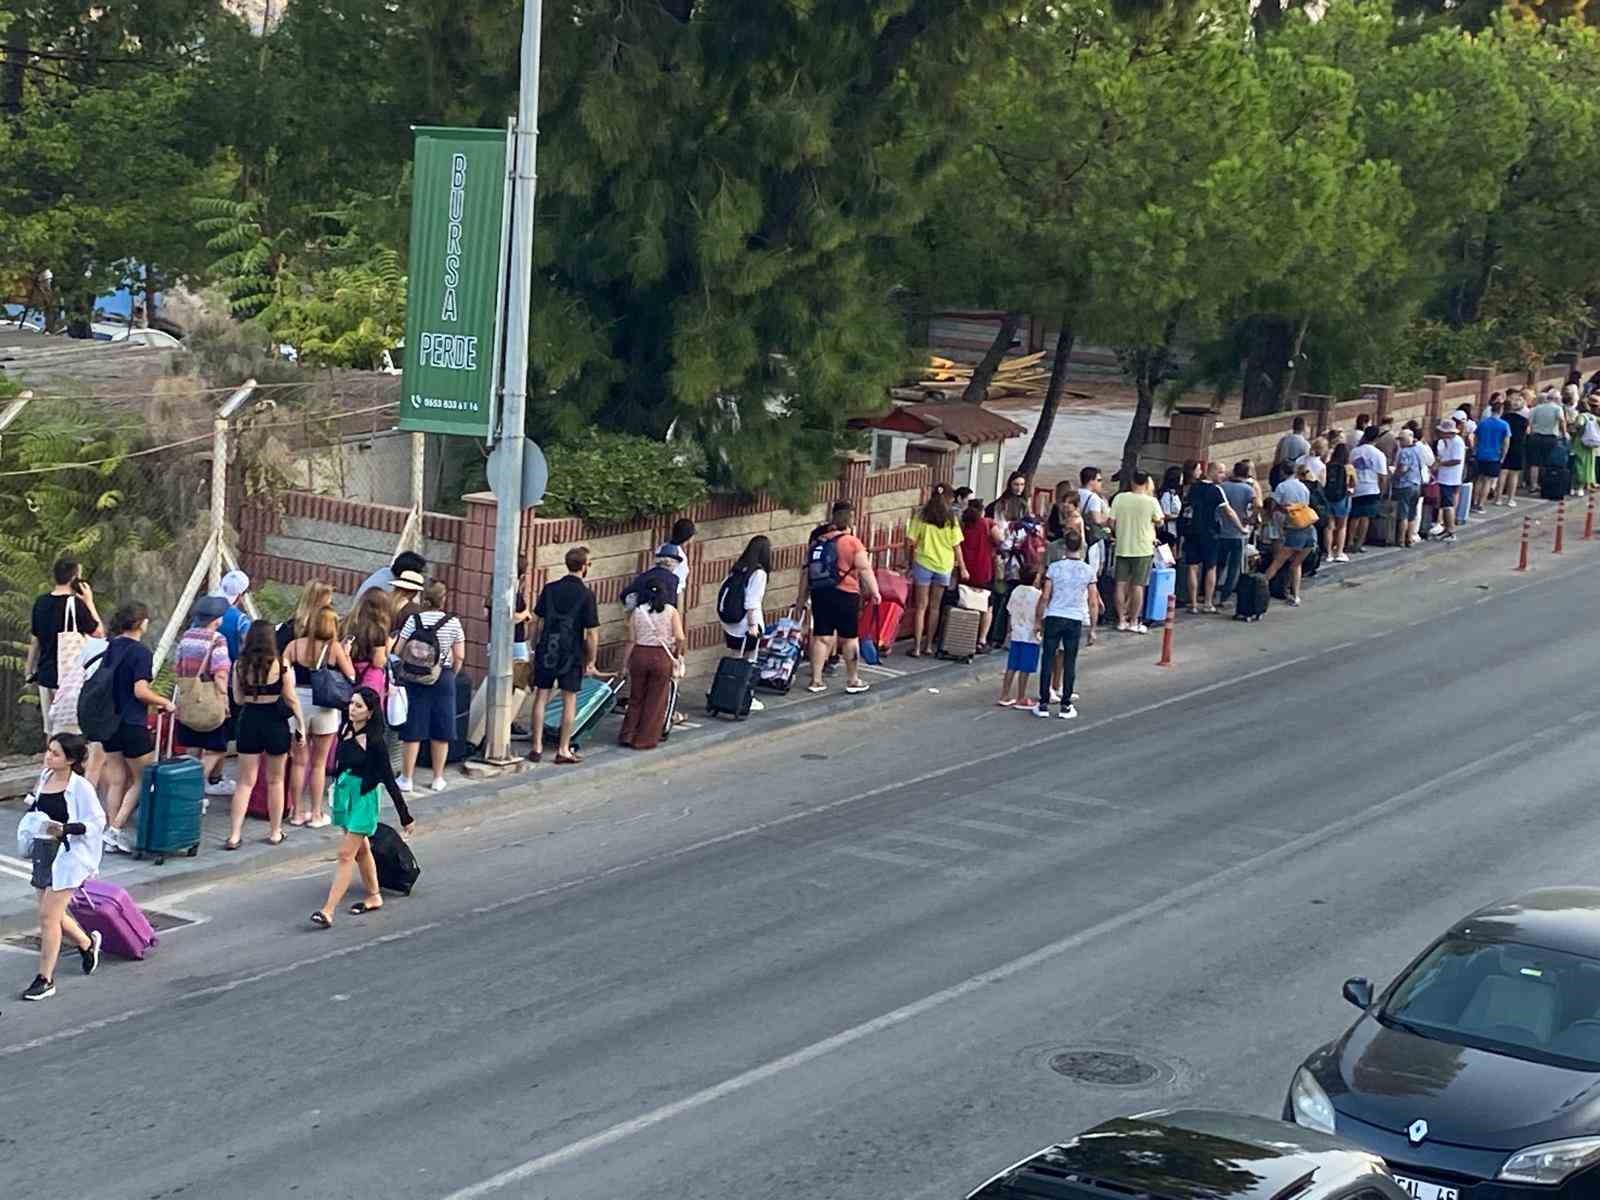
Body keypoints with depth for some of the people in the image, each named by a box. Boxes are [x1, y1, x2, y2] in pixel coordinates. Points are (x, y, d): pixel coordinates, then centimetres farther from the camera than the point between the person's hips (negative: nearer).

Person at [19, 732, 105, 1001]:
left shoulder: (80, 787, -15)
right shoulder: (45, 778, 6)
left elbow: (96, 822, -13)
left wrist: (65, 829, -25)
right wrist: (32, 813, 4)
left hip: (68, 855, -8)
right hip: (43, 851, 8)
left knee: (48, 916, -8)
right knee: (53, 914, 16)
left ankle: (45, 979, 1)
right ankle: (87, 943, 44)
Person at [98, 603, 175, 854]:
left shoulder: (111, 648, 6)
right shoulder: (140, 652, -15)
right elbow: (140, 691, -21)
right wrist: (164, 702, -7)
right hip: (132, 725, -7)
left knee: (116, 780, 14)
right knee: (142, 779, 6)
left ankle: (111, 832, 16)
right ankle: (116, 829, -2)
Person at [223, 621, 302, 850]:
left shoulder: (240, 665, -4)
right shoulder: (280, 665, -11)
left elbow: (238, 699, 3)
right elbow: (291, 699, -6)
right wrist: (300, 723, 4)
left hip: (249, 720, 2)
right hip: (276, 721, -2)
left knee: (245, 781, 8)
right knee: (275, 781, 14)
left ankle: (234, 835, 0)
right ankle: (275, 833, 22)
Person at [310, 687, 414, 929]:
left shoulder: (375, 742, -18)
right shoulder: (345, 730, -2)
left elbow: (389, 780, -14)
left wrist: (405, 817, -10)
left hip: (363, 798, -7)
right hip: (343, 792, 7)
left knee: (346, 854, -9)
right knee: (360, 849, 21)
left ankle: (328, 910, -11)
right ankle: (373, 896, 37)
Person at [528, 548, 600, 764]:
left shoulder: (549, 589, 2)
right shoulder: (586, 595, -9)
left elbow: (537, 622, 5)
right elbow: (592, 633, -8)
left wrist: (535, 649, 14)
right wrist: (591, 661, 0)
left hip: (546, 652, 3)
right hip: (571, 655, -3)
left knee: (541, 697, 9)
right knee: (569, 701, 6)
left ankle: (537, 747, 10)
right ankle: (563, 750, 9)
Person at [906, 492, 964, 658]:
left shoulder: (921, 515, -6)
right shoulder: (951, 519, -1)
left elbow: (912, 541, -7)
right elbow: (956, 545, 1)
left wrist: (912, 560, 7)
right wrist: (960, 565, 12)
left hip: (924, 562, -2)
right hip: (944, 565, 2)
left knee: (921, 607, 2)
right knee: (935, 607, 13)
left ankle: (917, 647, -2)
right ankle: (928, 645, 16)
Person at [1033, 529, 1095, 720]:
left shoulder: (1054, 567, -4)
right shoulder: (1088, 571, -3)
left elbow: (1044, 597, -4)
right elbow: (1092, 602, -1)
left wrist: (1039, 621, 6)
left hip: (1053, 618, 0)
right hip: (1075, 620, 0)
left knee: (1048, 660, 6)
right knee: (1070, 663, 7)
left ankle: (1043, 704, 8)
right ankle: (1066, 706, 9)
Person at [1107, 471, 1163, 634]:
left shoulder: (1119, 498, -5)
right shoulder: (1151, 501, -10)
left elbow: (1111, 523, -3)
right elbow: (1159, 523, 1)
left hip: (1122, 547, 2)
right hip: (1143, 548, -2)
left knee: (1121, 584, 9)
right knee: (1138, 585, 3)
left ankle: (1121, 621, 12)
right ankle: (1134, 622, 6)